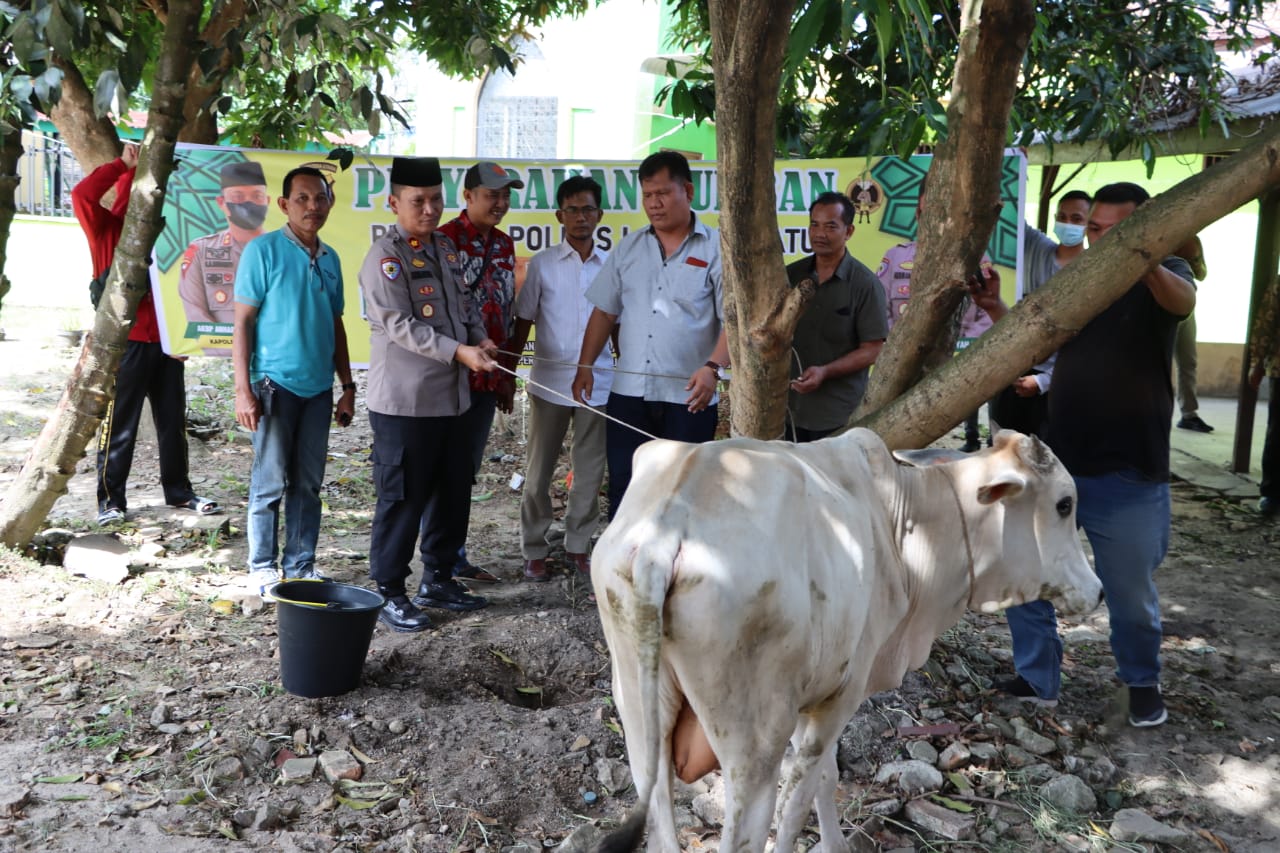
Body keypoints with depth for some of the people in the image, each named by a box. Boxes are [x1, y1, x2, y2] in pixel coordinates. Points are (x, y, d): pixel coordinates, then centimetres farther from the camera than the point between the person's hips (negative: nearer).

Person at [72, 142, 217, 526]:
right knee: (119, 424, 0)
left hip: (165, 340, 5)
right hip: (125, 342, -5)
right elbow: (82, 195, -18)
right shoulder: (108, 228, 0)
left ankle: (179, 492, 22)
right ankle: (111, 499, 8)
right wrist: (124, 163, -9)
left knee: (173, 421, 11)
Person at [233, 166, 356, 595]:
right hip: (276, 383, -5)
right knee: (271, 482, 1)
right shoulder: (264, 250, -6)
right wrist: (243, 390, -14)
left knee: (308, 484, 10)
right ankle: (263, 568, 13)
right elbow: (243, 321, -8)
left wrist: (347, 387, 14)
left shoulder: (329, 258, 11)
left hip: (319, 387, 5)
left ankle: (301, 566, 20)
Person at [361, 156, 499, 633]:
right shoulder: (385, 257, -11)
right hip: (404, 402, -8)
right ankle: (390, 594, 14)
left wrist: (479, 338, 2)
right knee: (403, 499, 0)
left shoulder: (445, 246, 14)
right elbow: (401, 327, -19)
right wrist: (458, 352, -24)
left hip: (452, 397, 8)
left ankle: (437, 580, 30)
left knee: (453, 493, 15)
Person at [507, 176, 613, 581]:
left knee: (590, 471, 8)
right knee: (539, 471, 6)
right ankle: (534, 551, 18)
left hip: (597, 382, 2)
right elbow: (523, 322, 4)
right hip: (549, 381, -1)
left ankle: (578, 545, 23)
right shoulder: (542, 264, 1)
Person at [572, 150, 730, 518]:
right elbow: (604, 311, 14)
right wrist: (585, 366, 7)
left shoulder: (716, 249, -3)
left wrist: (712, 368, -24)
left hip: (689, 397, -3)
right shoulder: (629, 247, 11)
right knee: (623, 488, 7)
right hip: (629, 392, 4)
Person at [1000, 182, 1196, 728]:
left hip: (1129, 475, -4)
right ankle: (1037, 681, 22)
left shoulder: (1163, 275, -5)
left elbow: (1182, 301, -29)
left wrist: (1145, 263, -53)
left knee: (1132, 595, 8)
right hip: (1056, 465, 4)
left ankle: (1143, 684, 33)